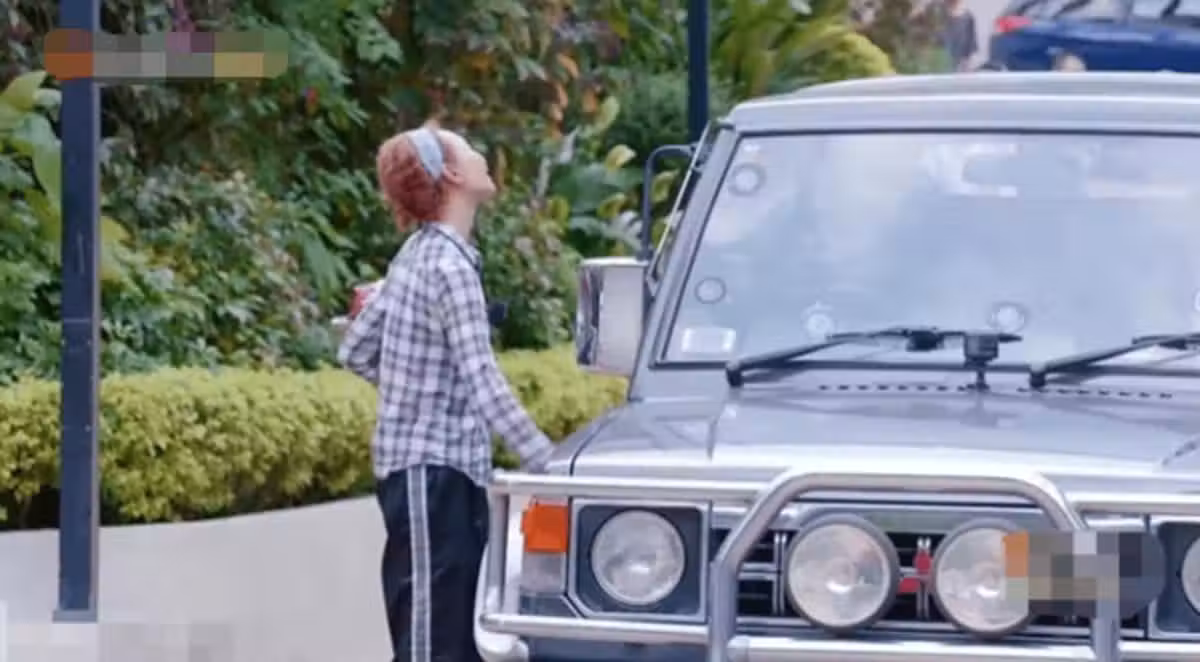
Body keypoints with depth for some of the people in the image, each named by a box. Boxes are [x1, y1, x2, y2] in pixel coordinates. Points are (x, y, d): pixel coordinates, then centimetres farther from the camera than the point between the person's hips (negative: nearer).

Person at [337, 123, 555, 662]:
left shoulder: (419, 254, 13)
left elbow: (355, 350, 19)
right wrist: (545, 463, -22)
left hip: (438, 466, 10)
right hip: (432, 469, -10)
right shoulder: (448, 262, -15)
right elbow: (482, 381, -22)